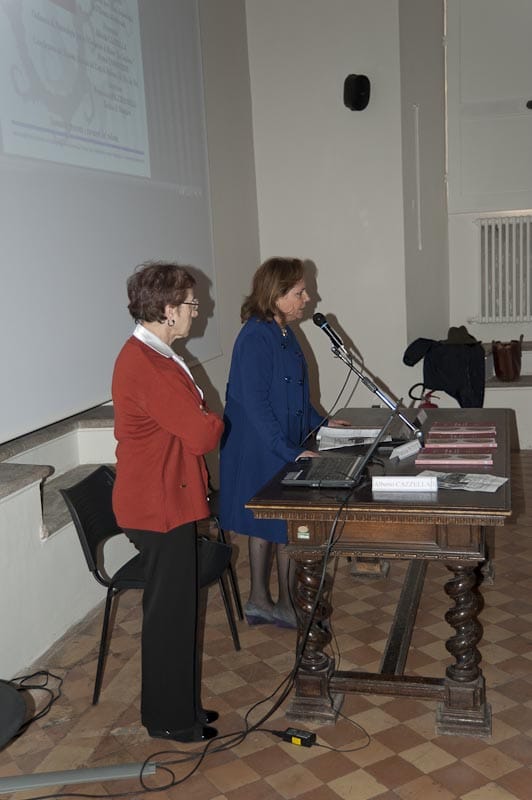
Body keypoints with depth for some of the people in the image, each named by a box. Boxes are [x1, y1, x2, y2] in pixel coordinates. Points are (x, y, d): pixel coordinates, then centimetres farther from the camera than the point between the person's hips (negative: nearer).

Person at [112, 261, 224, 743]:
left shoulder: (150, 356, 10)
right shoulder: (148, 367, -24)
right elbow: (203, 435, -25)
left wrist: (202, 420, 0)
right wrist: (214, 421, -6)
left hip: (165, 500, 10)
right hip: (160, 507, -10)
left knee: (175, 608, 20)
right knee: (170, 612, 5)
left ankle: (179, 704, 35)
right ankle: (169, 719, 23)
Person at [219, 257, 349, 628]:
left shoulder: (283, 333, 8)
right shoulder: (256, 339, -21)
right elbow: (255, 405, -25)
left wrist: (319, 423, 19)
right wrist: (292, 452, -26)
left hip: (285, 447, 9)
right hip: (262, 453, -9)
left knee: (268, 524, 16)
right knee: (289, 526, 2)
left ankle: (260, 601, 28)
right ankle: (287, 605, 19)